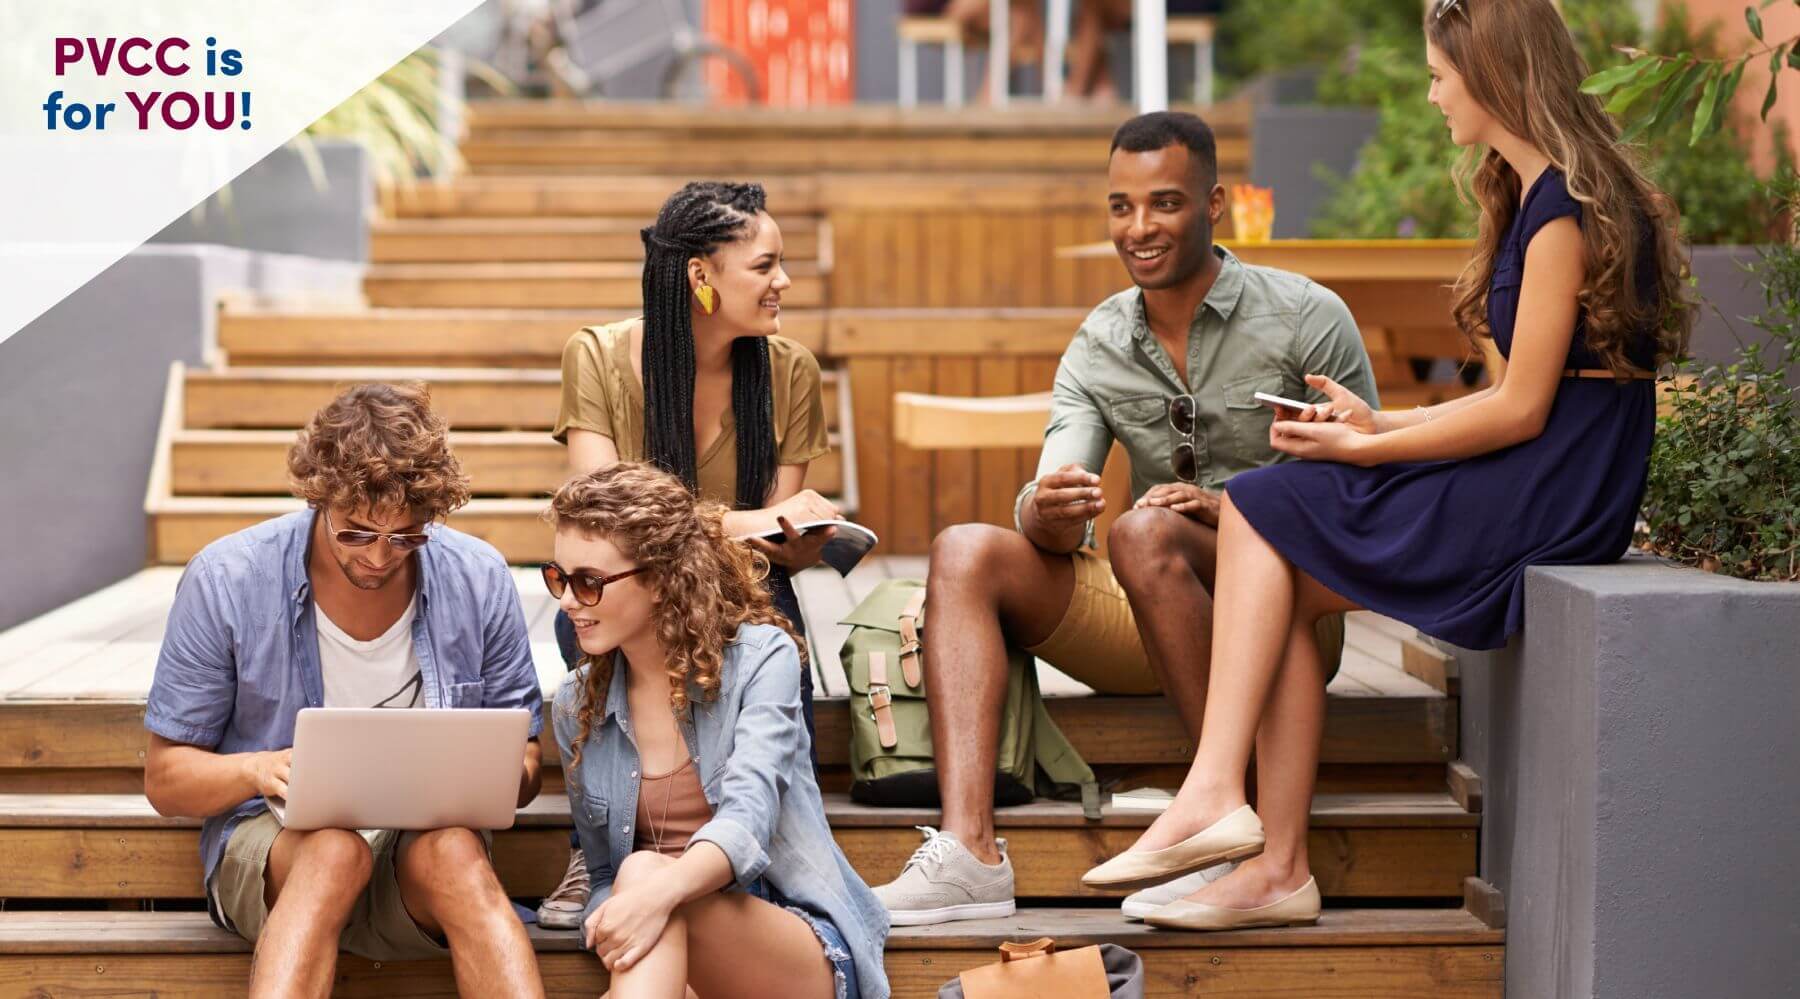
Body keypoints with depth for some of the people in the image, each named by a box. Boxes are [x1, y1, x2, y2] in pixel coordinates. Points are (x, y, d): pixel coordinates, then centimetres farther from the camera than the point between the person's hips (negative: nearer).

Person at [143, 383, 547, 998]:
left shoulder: (479, 580, -2)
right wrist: (258, 769, -23)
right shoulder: (226, 582, -7)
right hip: (274, 841, -1)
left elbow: (525, 763, 8)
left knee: (455, 853, -35)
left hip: (427, 839, 1)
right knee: (336, 851, -37)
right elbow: (165, 780, -1)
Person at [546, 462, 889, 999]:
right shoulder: (576, 706, 8)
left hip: (804, 952, -3)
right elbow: (603, 873, 13)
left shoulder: (760, 657, -5)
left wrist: (662, 888, -42)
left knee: (645, 871, -33)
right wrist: (609, 921, -13)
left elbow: (747, 819, -21)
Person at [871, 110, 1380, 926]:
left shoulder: (1306, 319, -4)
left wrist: (1227, 512, -23)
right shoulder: (1098, 348, 9)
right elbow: (1053, 516, -3)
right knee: (965, 552, -16)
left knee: (1147, 533, -34)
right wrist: (1048, 512, -28)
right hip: (1147, 624, 5)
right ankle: (968, 852, -33)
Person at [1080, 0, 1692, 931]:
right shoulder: (1539, 195, 18)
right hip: (1530, 494, 9)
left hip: (1551, 499, -9)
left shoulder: (1565, 209, -14)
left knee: (1261, 511, -11)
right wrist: (1385, 424, 9)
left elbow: (1522, 410, -16)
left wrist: (1363, 449, -8)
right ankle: (1276, 865, -9)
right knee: (1277, 583, -5)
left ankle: (1215, 796, -13)